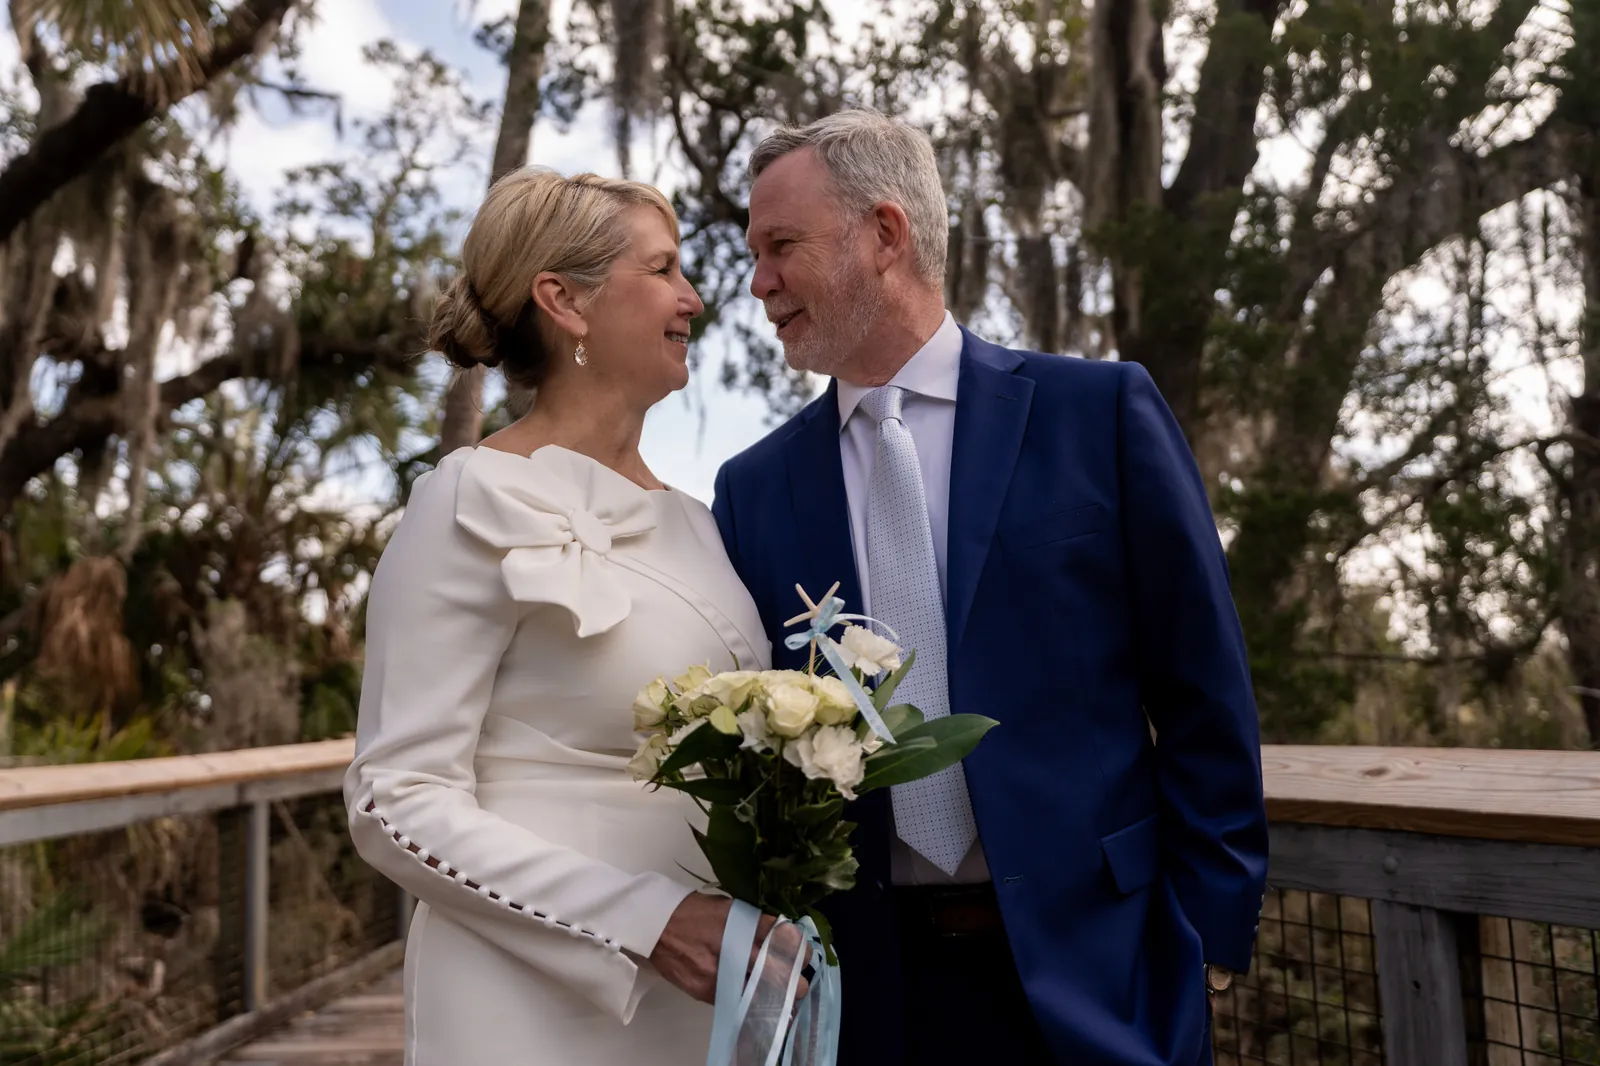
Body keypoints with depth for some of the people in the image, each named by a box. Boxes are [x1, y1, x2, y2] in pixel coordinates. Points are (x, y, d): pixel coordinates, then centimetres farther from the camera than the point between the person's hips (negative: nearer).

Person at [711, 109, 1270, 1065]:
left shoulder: (1100, 412, -3)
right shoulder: (753, 488, 4)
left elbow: (1206, 699, -2)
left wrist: (1210, 927, -4)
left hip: (1094, 965, -2)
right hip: (866, 986, 2)